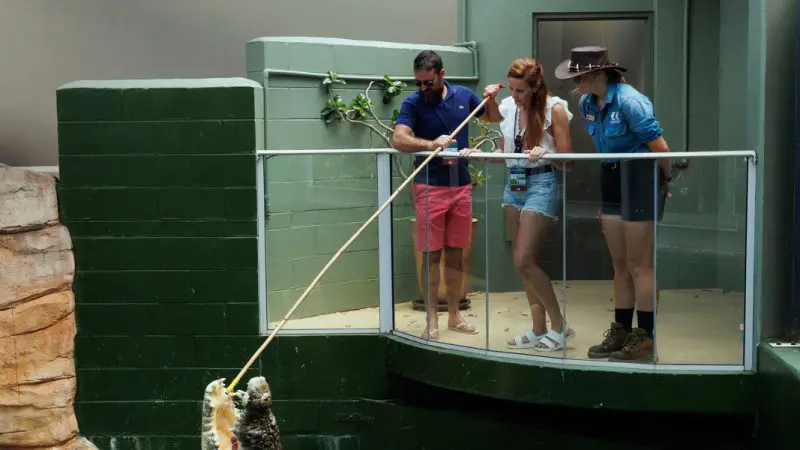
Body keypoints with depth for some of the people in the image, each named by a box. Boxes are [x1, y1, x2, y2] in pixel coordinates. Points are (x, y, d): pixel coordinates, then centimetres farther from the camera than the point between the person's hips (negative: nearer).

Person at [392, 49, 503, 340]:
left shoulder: (463, 96, 5)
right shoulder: (413, 104, -8)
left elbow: (494, 118, 20)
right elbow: (399, 140, -22)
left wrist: (491, 100, -1)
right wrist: (432, 144, -36)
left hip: (461, 185, 4)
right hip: (430, 188, -4)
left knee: (455, 253, 11)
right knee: (432, 254, -1)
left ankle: (454, 314, 21)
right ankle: (432, 319, 8)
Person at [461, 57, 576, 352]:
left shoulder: (554, 109, -10)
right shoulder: (508, 108, 6)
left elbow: (566, 160, -9)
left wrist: (545, 153, -28)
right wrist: (477, 153, 1)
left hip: (541, 184, -7)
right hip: (513, 184, 7)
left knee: (523, 261, -12)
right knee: (525, 262, 9)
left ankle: (559, 326, 1)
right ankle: (539, 330, 18)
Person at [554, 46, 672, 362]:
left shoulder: (629, 100, -21)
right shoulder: (587, 103, 3)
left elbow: (660, 147, -18)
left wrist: (666, 180, -4)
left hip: (639, 180, -8)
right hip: (611, 180, 8)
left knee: (639, 266, -1)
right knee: (620, 265, 14)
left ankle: (645, 338, 8)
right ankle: (621, 332, 23)